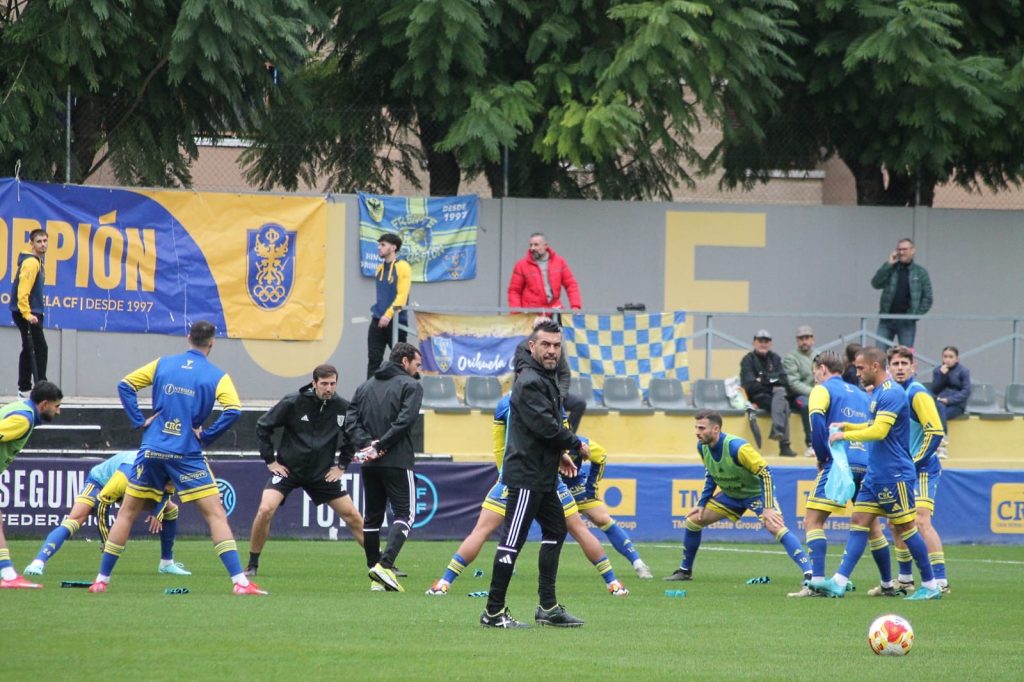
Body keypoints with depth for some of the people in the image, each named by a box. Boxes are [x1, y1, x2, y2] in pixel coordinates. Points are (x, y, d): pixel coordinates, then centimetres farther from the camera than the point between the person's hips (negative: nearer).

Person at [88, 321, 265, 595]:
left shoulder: (162, 364, 7)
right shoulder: (217, 376, -1)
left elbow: (125, 385, 7)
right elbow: (233, 411, -14)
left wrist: (139, 421, 6)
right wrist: (206, 435, -4)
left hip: (152, 450, 3)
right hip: (187, 456, -2)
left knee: (126, 513, 14)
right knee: (216, 515, 0)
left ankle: (102, 579, 14)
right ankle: (239, 581, -10)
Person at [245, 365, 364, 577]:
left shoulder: (342, 407, -6)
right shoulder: (292, 403, -15)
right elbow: (263, 426, -4)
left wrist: (342, 465, 8)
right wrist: (270, 460, -5)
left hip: (322, 472, 3)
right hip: (287, 469, -3)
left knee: (352, 516, 2)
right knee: (265, 510, -22)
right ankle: (252, 565, -6)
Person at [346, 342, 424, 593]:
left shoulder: (366, 387, 16)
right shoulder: (411, 386, -2)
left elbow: (351, 419, 4)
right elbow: (405, 420, -15)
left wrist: (367, 443, -6)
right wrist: (380, 446, -12)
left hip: (369, 462, 5)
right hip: (397, 460, -5)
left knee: (371, 517, 11)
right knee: (404, 514, -1)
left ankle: (375, 575, 10)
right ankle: (386, 564, -20)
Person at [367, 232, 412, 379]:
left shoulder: (402, 267, -8)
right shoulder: (380, 269, 13)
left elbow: (402, 295, -16)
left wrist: (389, 314, -23)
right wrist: (375, 311, 12)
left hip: (396, 321, -6)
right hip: (378, 321, 6)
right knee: (373, 359, -2)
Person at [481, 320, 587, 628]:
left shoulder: (545, 380, 18)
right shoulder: (529, 382, -15)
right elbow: (545, 425, -22)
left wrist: (558, 453, 14)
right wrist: (576, 445, -9)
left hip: (542, 475, 11)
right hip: (526, 475, -11)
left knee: (555, 531, 16)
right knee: (512, 541, -9)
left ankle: (548, 608, 21)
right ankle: (494, 612, -7)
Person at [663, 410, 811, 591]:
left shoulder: (736, 447, -33)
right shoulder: (702, 447, -11)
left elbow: (765, 473, -28)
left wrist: (768, 508, -31)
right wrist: (702, 504, 5)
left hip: (756, 493, -7)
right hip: (731, 494, 7)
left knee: (775, 527, -29)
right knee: (693, 520, 2)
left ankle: (808, 573, -31)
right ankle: (685, 571, 22)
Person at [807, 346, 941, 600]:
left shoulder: (891, 393, -17)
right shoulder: (878, 392, 14)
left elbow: (879, 431, -25)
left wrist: (845, 435, -15)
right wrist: (847, 426, 14)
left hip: (894, 475, -10)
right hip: (875, 474, 10)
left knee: (904, 527, -3)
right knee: (859, 523, 1)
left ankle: (930, 585, 7)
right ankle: (839, 582, -5)